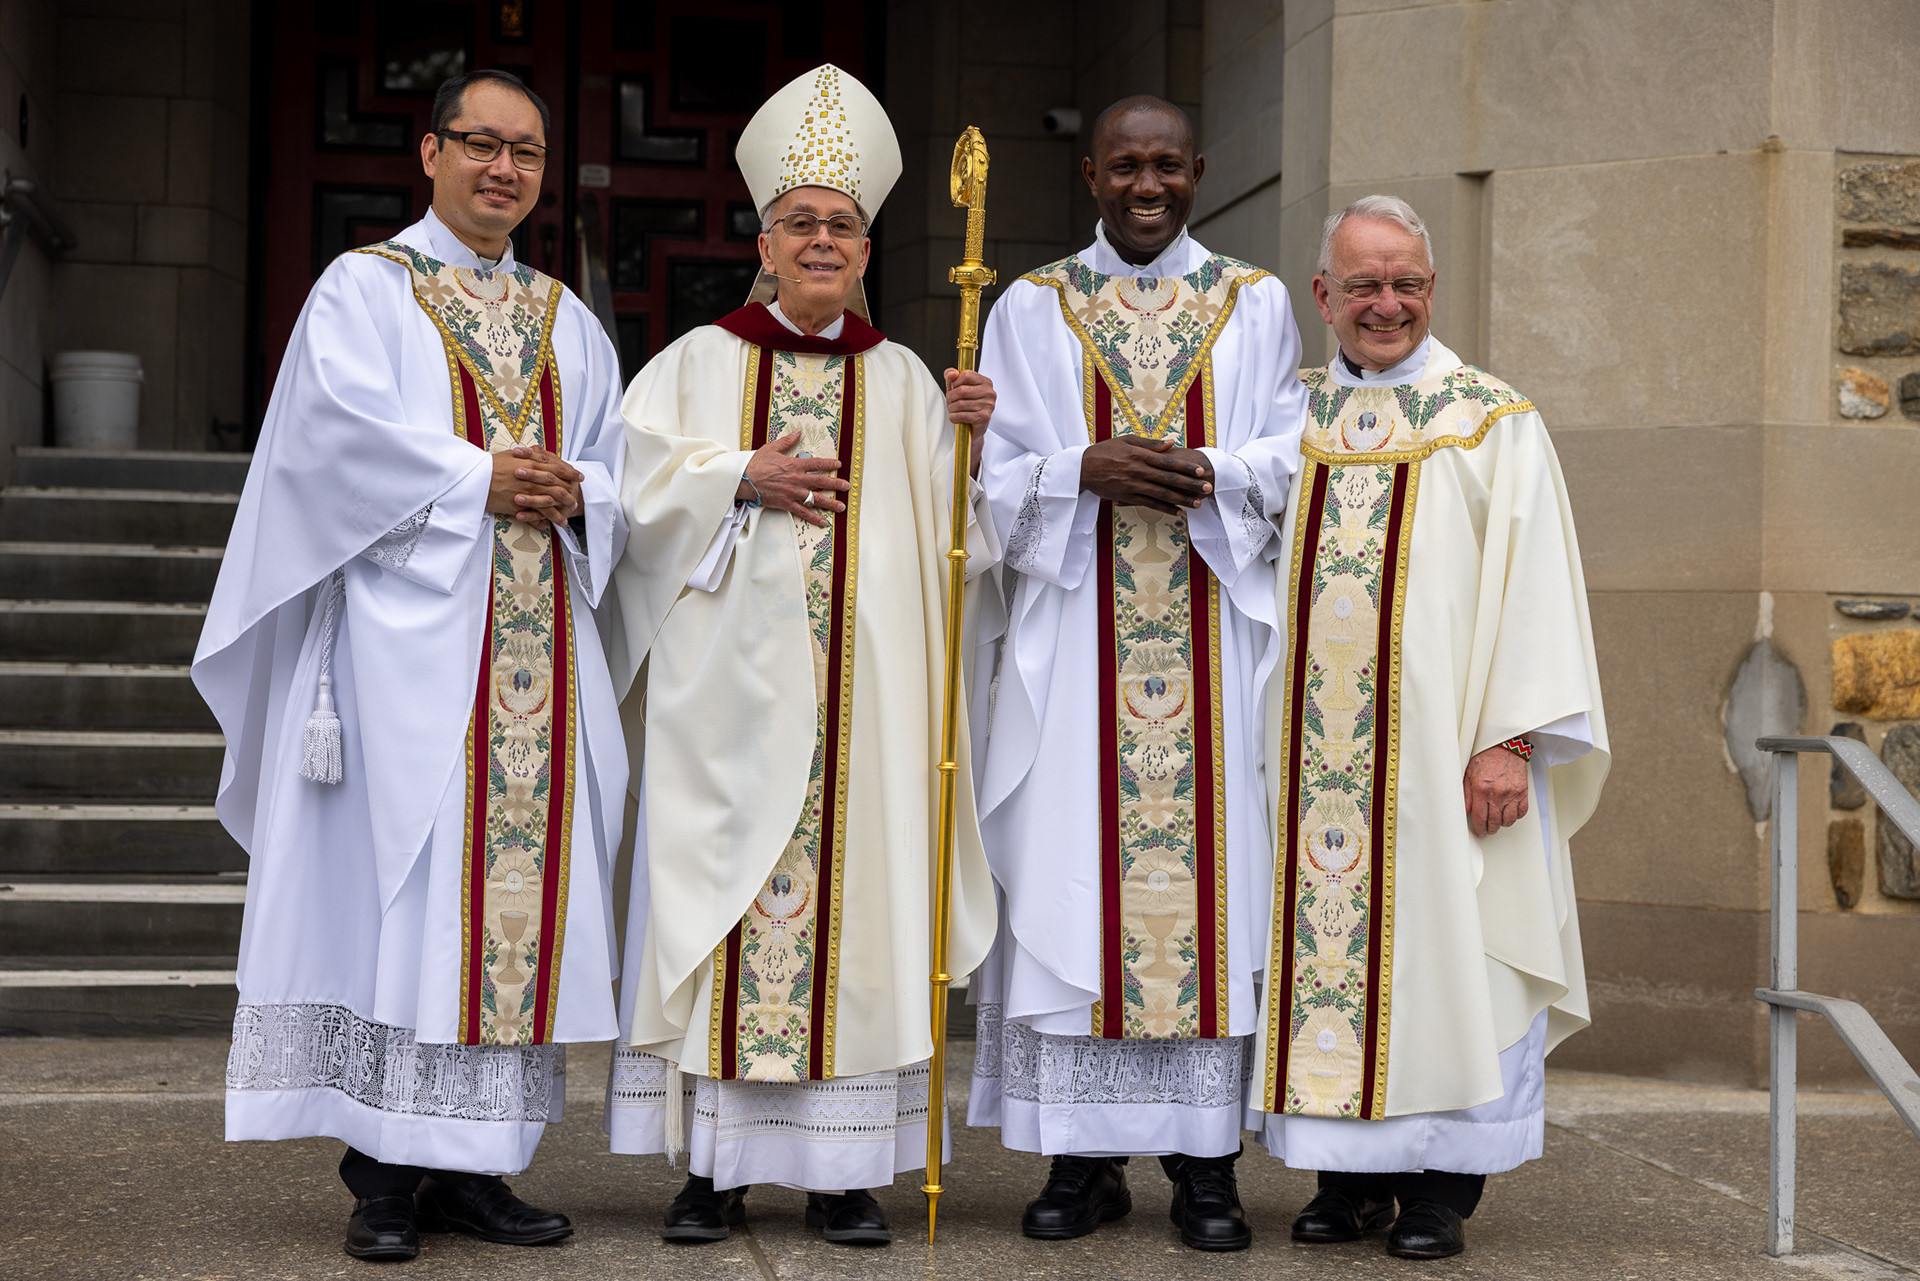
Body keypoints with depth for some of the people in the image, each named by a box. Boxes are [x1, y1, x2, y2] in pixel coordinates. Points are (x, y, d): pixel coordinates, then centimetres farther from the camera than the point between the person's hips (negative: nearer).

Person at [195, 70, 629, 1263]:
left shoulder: (567, 319, 20)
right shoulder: (365, 288, 7)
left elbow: (623, 463, 14)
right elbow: (344, 425, -10)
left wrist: (573, 495, -7)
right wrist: (480, 479, -14)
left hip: (542, 646, 5)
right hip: (409, 632, -4)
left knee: (524, 886, 0)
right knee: (400, 884, -8)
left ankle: (474, 1165, 6)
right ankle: (389, 1171, -3)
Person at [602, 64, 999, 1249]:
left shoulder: (901, 380, 14)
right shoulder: (700, 361, 11)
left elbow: (949, 521, 6)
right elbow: (637, 483, 1)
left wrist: (969, 437, -11)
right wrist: (742, 479, -10)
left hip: (861, 686, 1)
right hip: (729, 682, -1)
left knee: (852, 895, -1)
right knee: (718, 895, -3)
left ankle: (845, 1169, 5)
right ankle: (715, 1163, 4)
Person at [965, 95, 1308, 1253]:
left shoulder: (1257, 305, 12)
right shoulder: (1032, 310, 11)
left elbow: (1291, 458, 5)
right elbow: (996, 470, 4)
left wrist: (1207, 475, -14)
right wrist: (1089, 469, -14)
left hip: (1214, 630, 0)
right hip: (1073, 635, 0)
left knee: (1211, 871, -2)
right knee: (1069, 880, -3)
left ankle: (1206, 1161, 4)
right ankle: (1085, 1158, 5)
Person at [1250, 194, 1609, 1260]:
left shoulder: (1492, 424, 1)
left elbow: (1531, 582, -5)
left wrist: (1510, 737, -13)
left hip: (1438, 750, -3)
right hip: (1312, 757, 4)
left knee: (1439, 948, -2)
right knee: (1322, 941, 4)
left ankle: (1442, 1187, 7)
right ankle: (1351, 1175, 13)